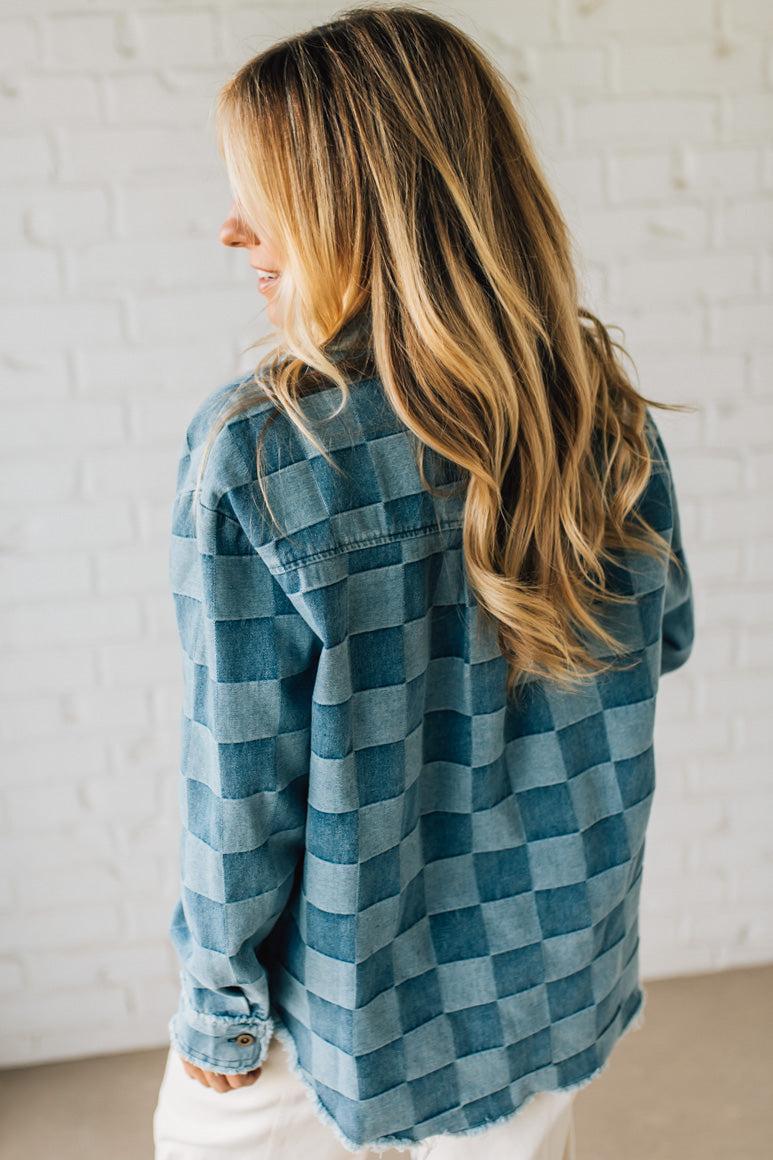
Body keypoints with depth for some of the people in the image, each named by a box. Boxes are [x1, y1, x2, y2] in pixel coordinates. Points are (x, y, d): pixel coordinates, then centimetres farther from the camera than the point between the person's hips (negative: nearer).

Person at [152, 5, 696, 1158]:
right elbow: (665, 639, 4)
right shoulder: (609, 415, -10)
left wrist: (217, 1008, -4)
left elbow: (243, 773, -18)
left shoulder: (256, 449, -24)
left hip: (352, 991, -3)